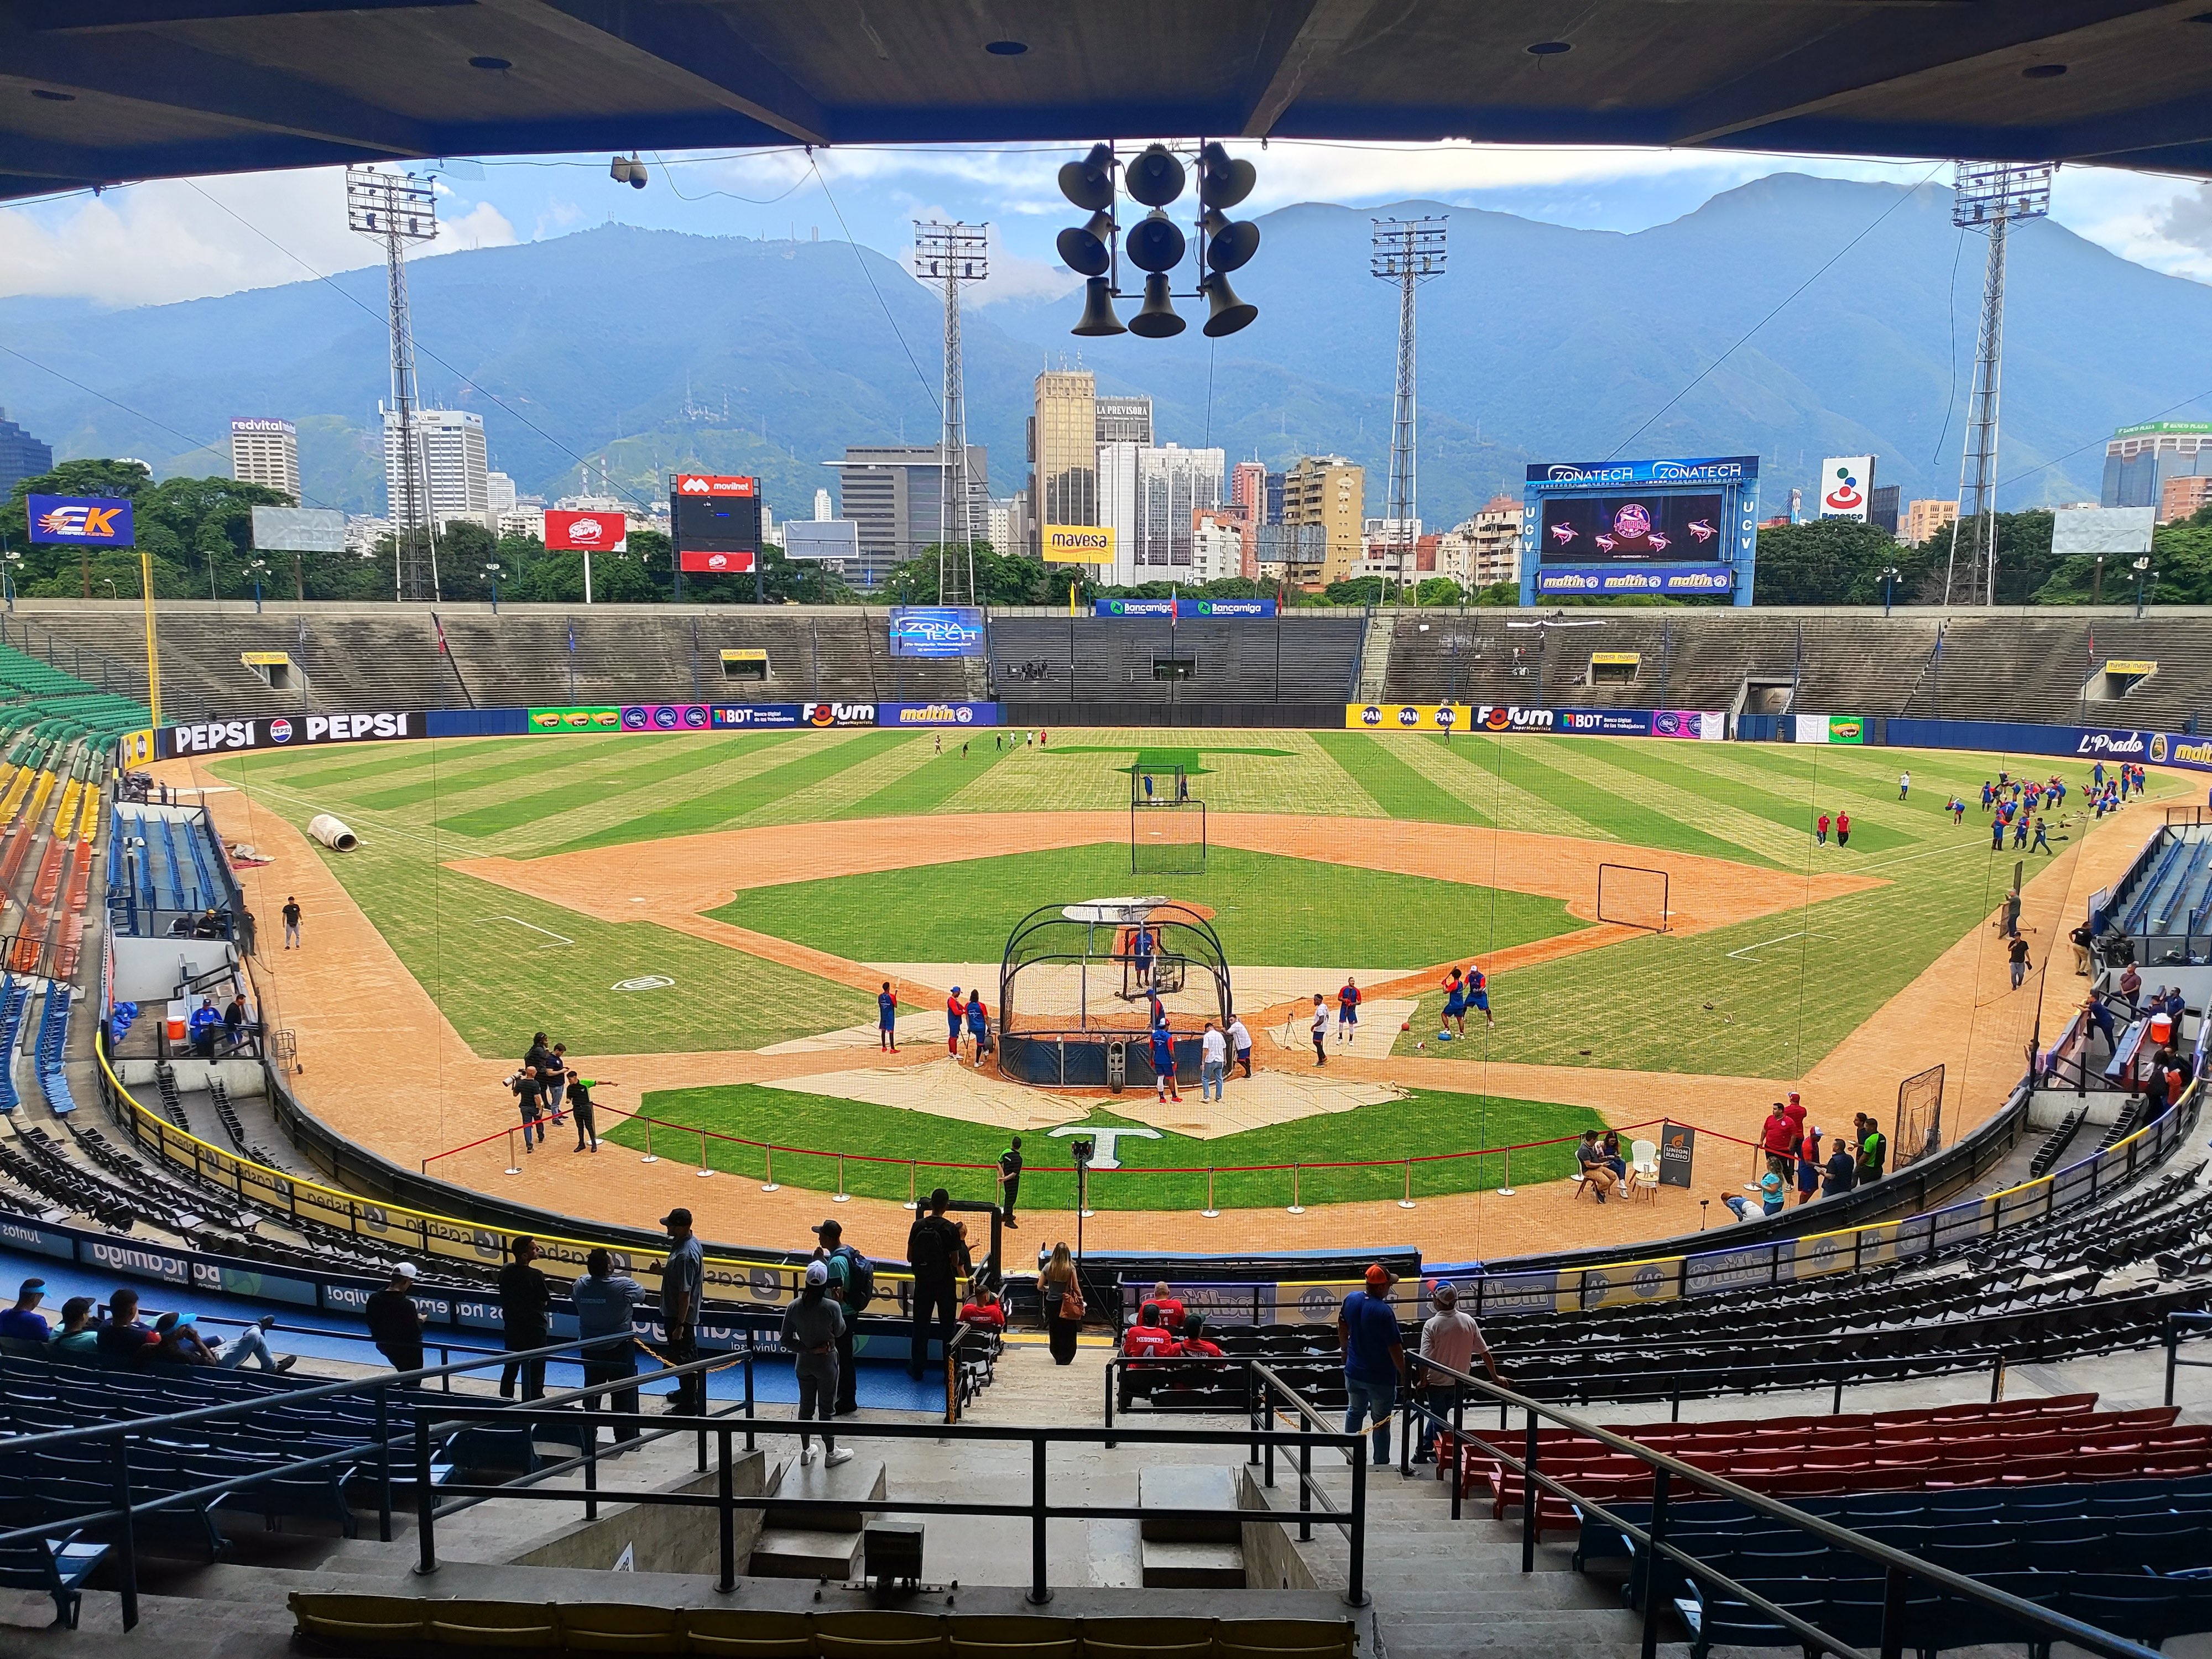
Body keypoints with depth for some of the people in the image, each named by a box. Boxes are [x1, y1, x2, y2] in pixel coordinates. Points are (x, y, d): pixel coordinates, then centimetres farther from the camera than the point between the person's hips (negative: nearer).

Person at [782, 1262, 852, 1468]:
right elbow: (840, 1332, -5)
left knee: (806, 1406, 18)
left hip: (804, 1363, 3)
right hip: (826, 1363, -3)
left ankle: (806, 1450, 33)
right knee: (826, 1408, 10)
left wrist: (808, 1350, -7)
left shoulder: (794, 1308, -13)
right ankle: (831, 1453, 23)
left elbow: (787, 1341, -9)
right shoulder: (832, 1307, -24)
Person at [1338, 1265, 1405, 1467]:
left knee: (1354, 1413, 24)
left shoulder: (1351, 1299, -7)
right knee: (1381, 1423, 11)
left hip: (1354, 1372, 6)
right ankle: (1381, 1465, 21)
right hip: (1381, 1377, -6)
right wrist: (1405, 1375, -12)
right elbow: (1395, 1348, -23)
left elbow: (1342, 1328, 9)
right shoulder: (1384, 1311, -27)